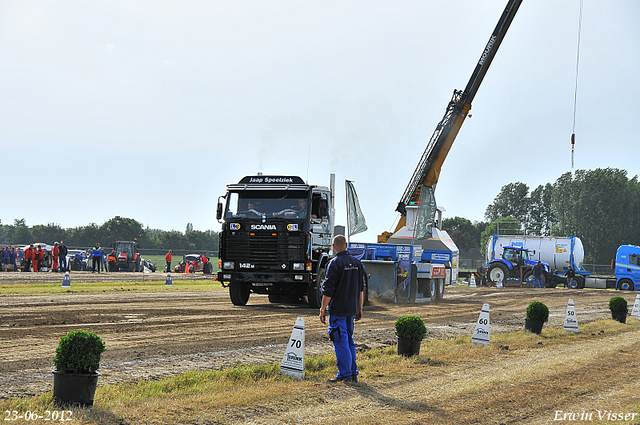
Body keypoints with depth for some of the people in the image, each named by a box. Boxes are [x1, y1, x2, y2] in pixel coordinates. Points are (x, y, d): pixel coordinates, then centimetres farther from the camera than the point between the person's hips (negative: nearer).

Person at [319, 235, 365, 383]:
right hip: (351, 309, 7)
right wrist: (359, 309, 19)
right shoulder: (357, 263, 9)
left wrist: (323, 310, -8)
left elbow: (328, 290, -14)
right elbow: (361, 288, 13)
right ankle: (353, 374, 17)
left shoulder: (334, 263, -13)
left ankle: (345, 375, -1)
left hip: (337, 309, -7)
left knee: (340, 342, -2)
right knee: (349, 340, 15)